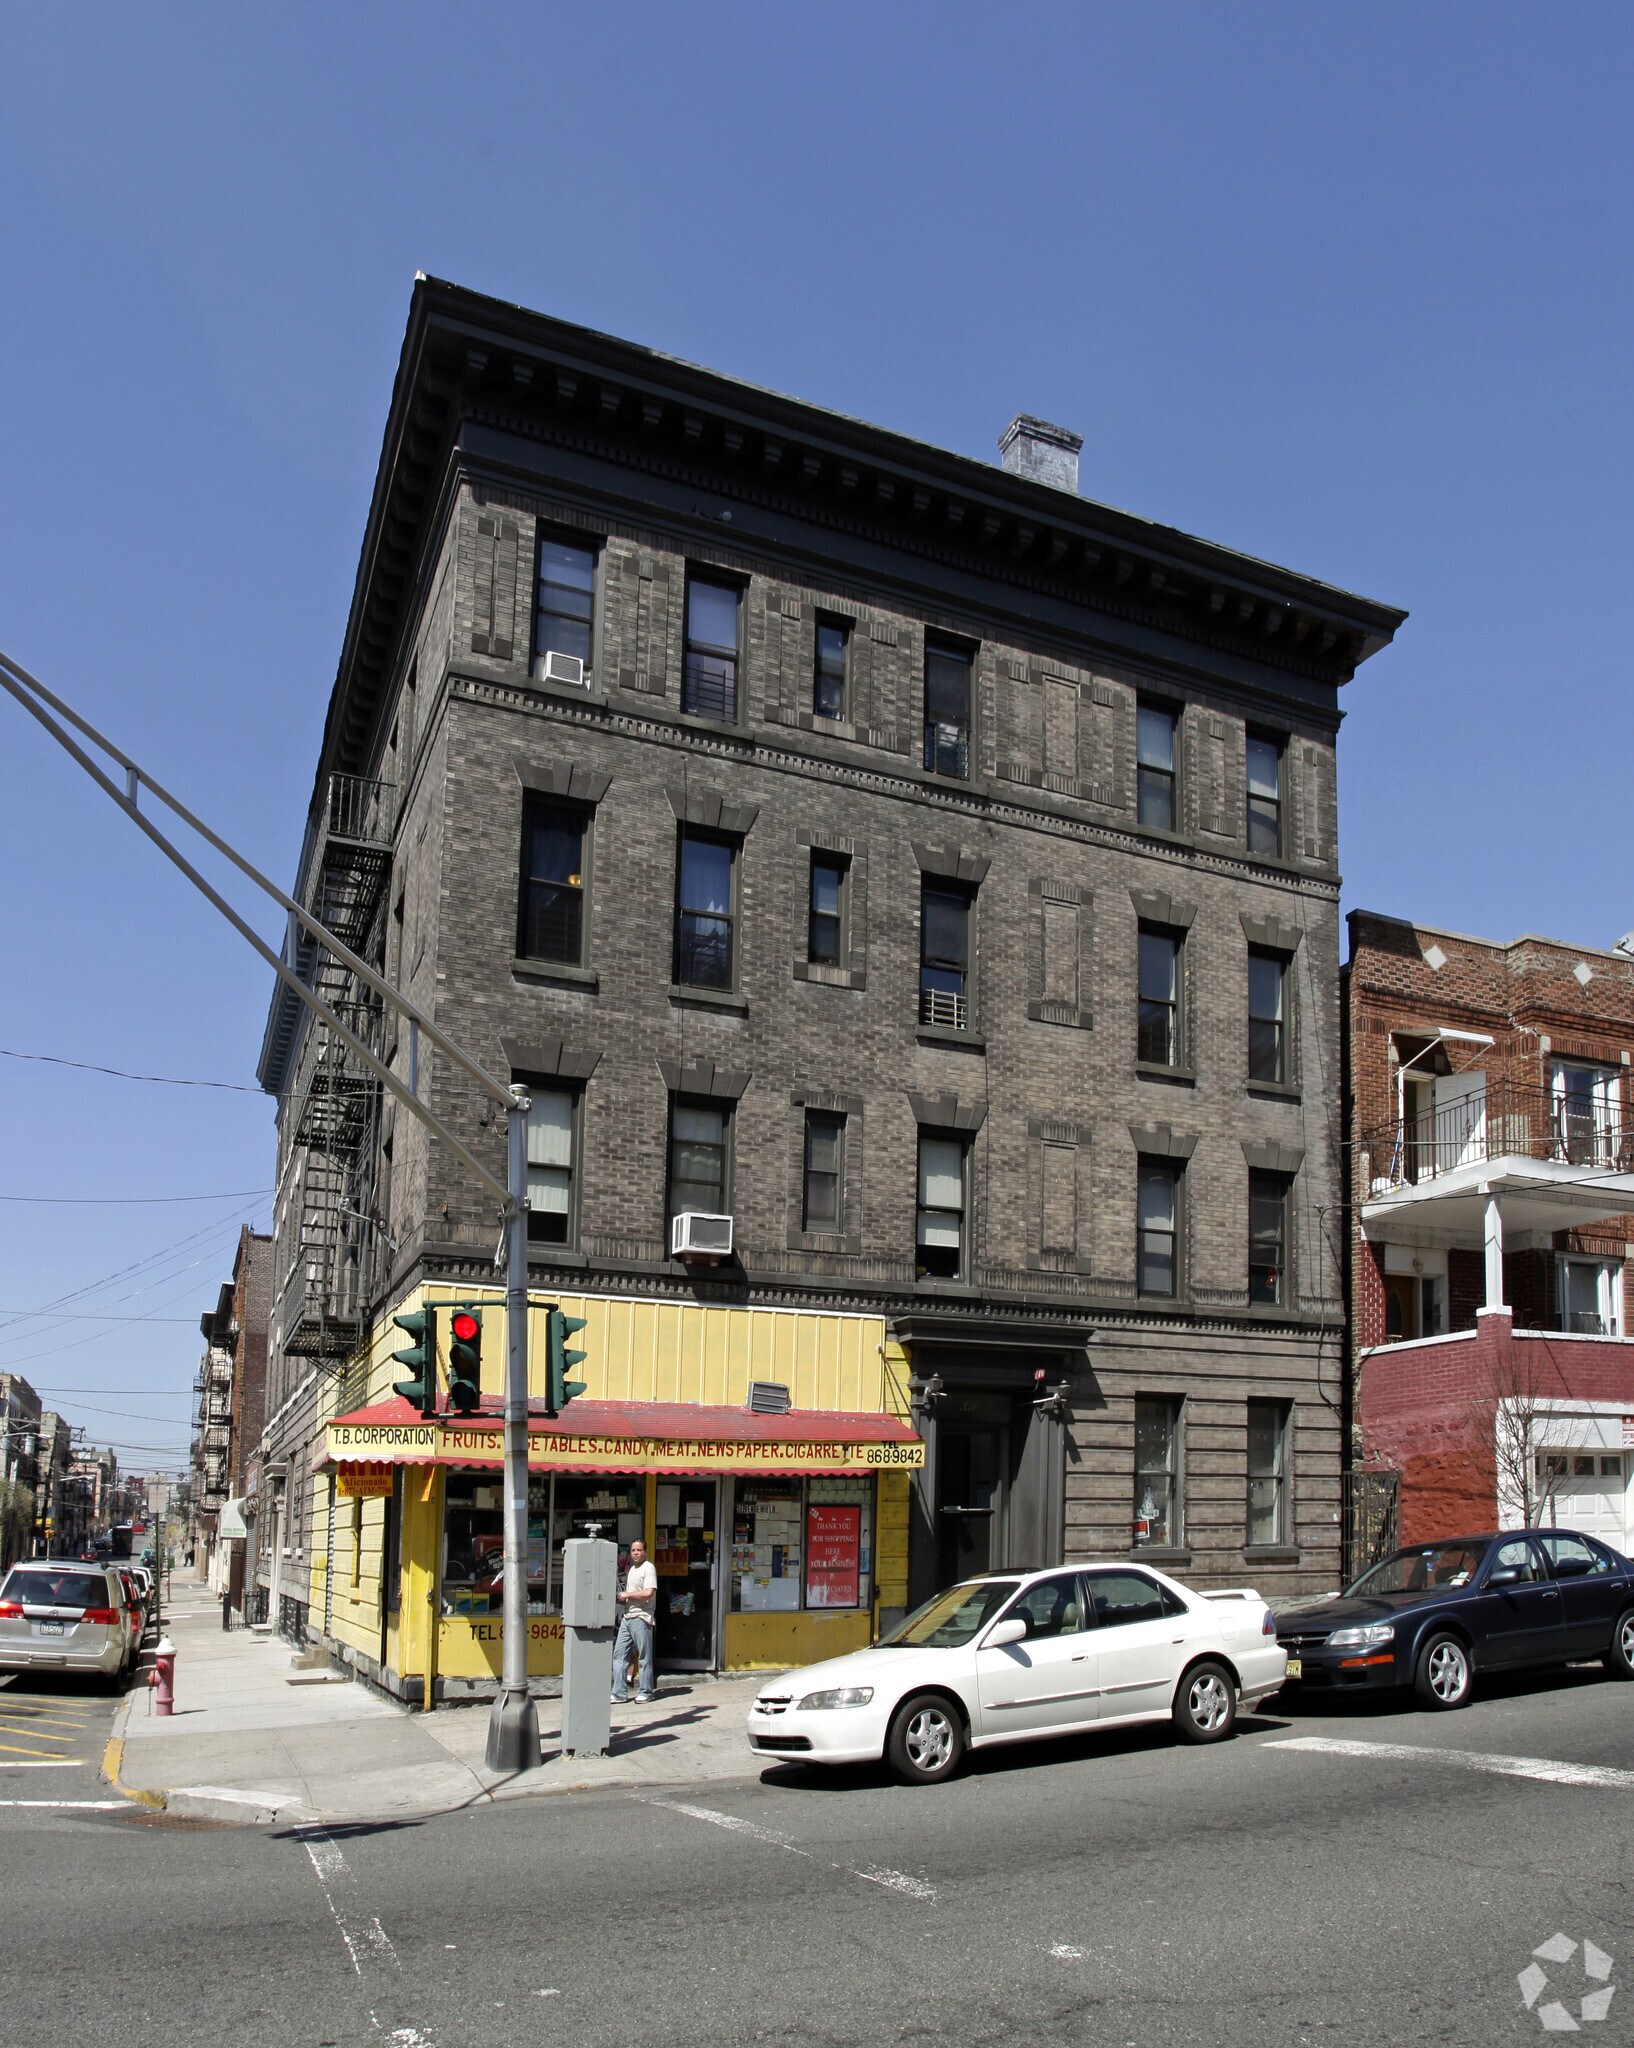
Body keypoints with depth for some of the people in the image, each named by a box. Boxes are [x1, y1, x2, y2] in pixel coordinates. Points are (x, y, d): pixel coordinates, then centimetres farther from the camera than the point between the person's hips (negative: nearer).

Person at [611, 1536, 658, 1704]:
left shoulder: (648, 1568, -7)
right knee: (619, 1655, 3)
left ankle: (646, 1692, 11)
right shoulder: (630, 1570, 19)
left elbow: (649, 1593, -19)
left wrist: (627, 1595, -10)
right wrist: (620, 1598, 7)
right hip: (627, 1617, 8)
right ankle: (619, 1693, 5)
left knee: (645, 1657, 1)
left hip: (641, 1618, -8)